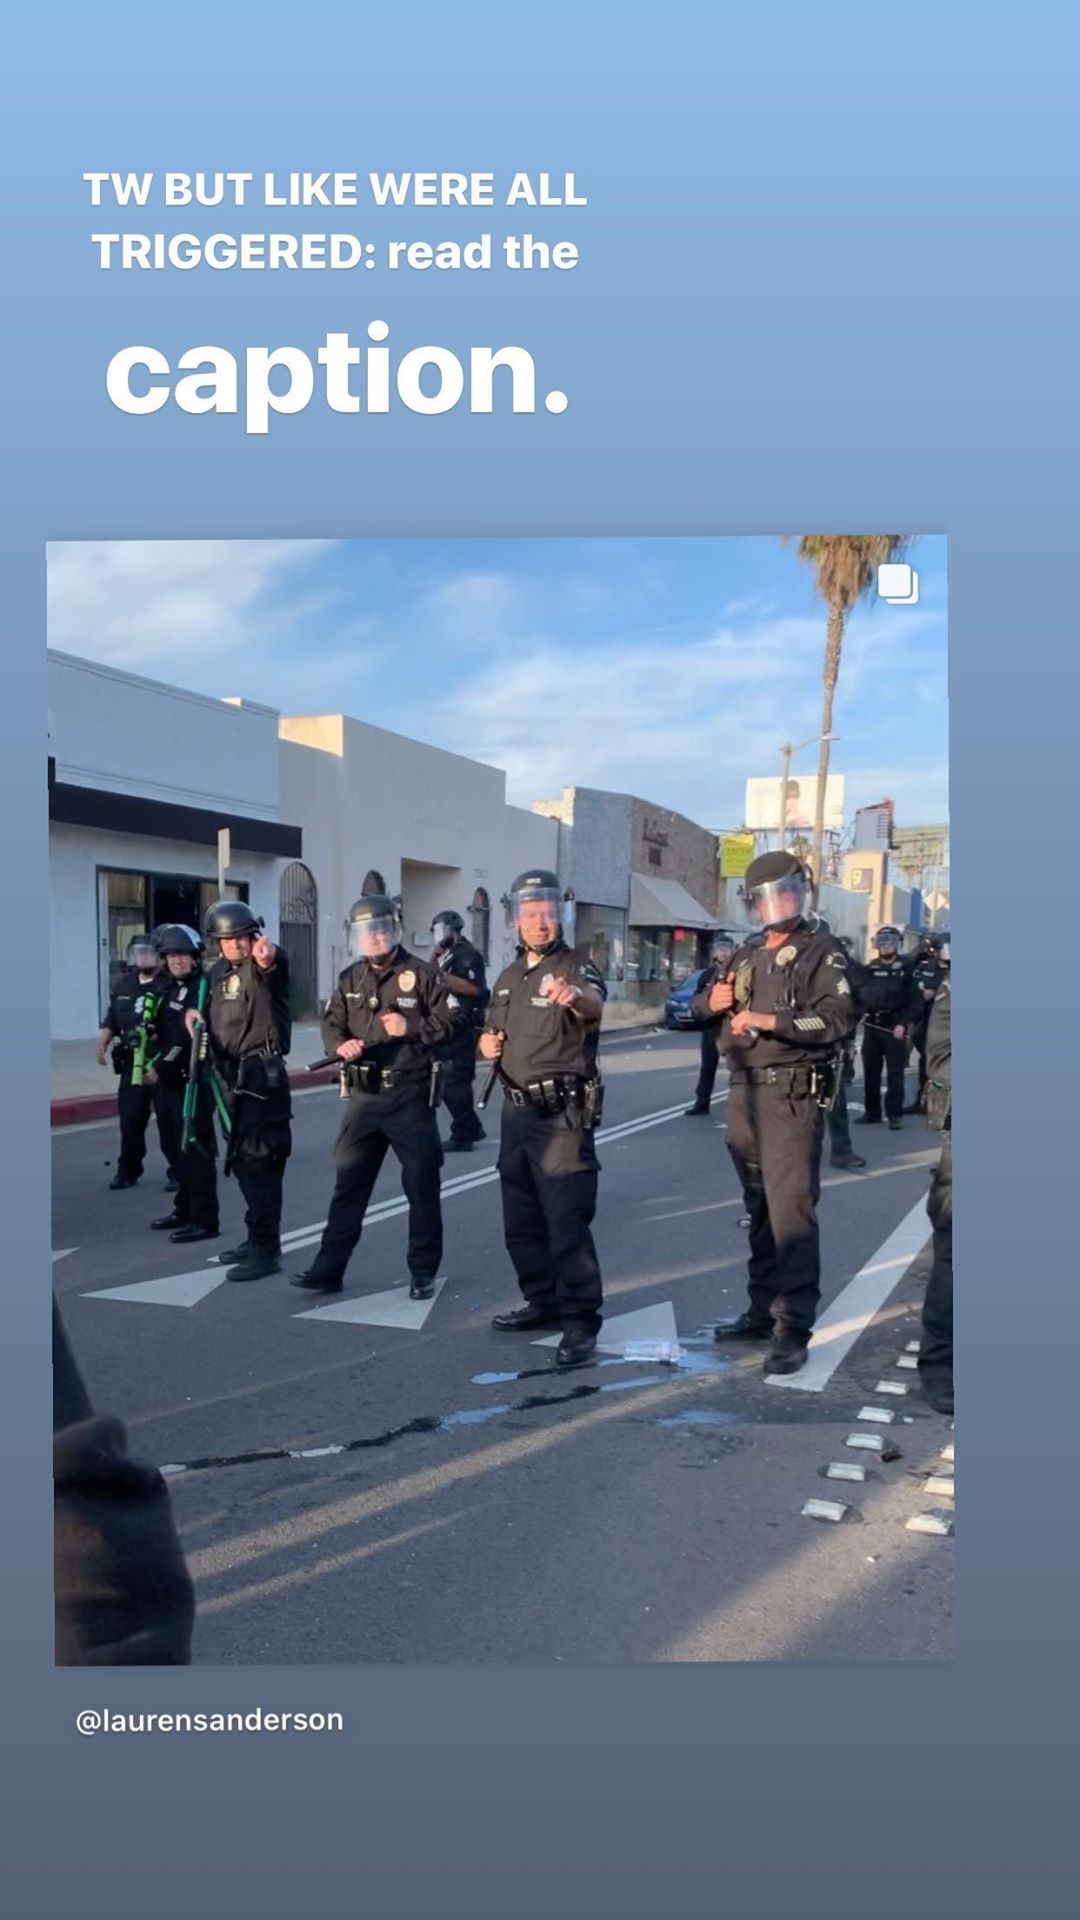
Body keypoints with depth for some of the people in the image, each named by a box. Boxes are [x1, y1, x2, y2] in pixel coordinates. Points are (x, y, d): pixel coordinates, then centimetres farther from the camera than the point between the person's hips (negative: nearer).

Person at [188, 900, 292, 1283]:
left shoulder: (263, 968, -14)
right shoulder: (217, 972, 10)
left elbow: (274, 965, -39)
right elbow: (206, 1004, 29)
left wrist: (268, 957, -63)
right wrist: (194, 1012, 5)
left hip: (262, 1076, -9)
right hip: (231, 1076, 9)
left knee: (258, 1160, -9)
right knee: (243, 1160, 16)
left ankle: (267, 1249, -3)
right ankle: (258, 1238, 28)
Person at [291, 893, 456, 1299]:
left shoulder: (422, 973, -6)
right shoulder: (350, 978, 10)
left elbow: (449, 1020, -7)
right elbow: (331, 1022, 8)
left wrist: (411, 1028, -21)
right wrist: (341, 1044, -13)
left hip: (410, 1093, -4)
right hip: (364, 1094, 5)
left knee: (420, 1183, 4)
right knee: (349, 1181, 7)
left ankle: (423, 1272, 15)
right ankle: (329, 1267, 13)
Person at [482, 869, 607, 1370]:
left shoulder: (575, 966, -11)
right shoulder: (509, 976, 13)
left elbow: (595, 1004, -34)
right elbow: (492, 1029, 26)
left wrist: (575, 997, -58)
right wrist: (486, 1041, 2)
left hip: (563, 1115, -8)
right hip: (517, 1110, 8)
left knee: (567, 1219, -9)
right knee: (520, 1218, 15)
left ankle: (581, 1319, -2)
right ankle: (543, 1301, 29)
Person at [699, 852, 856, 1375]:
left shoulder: (822, 953, -2)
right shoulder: (745, 958, 18)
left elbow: (839, 1018, -16)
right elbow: (700, 1007, 29)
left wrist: (769, 1020, -21)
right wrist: (712, 1001, 5)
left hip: (792, 1096, -7)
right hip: (743, 1094, 7)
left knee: (790, 1210, -12)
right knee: (759, 1209, 14)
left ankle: (793, 1328, -10)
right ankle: (763, 1309, 24)